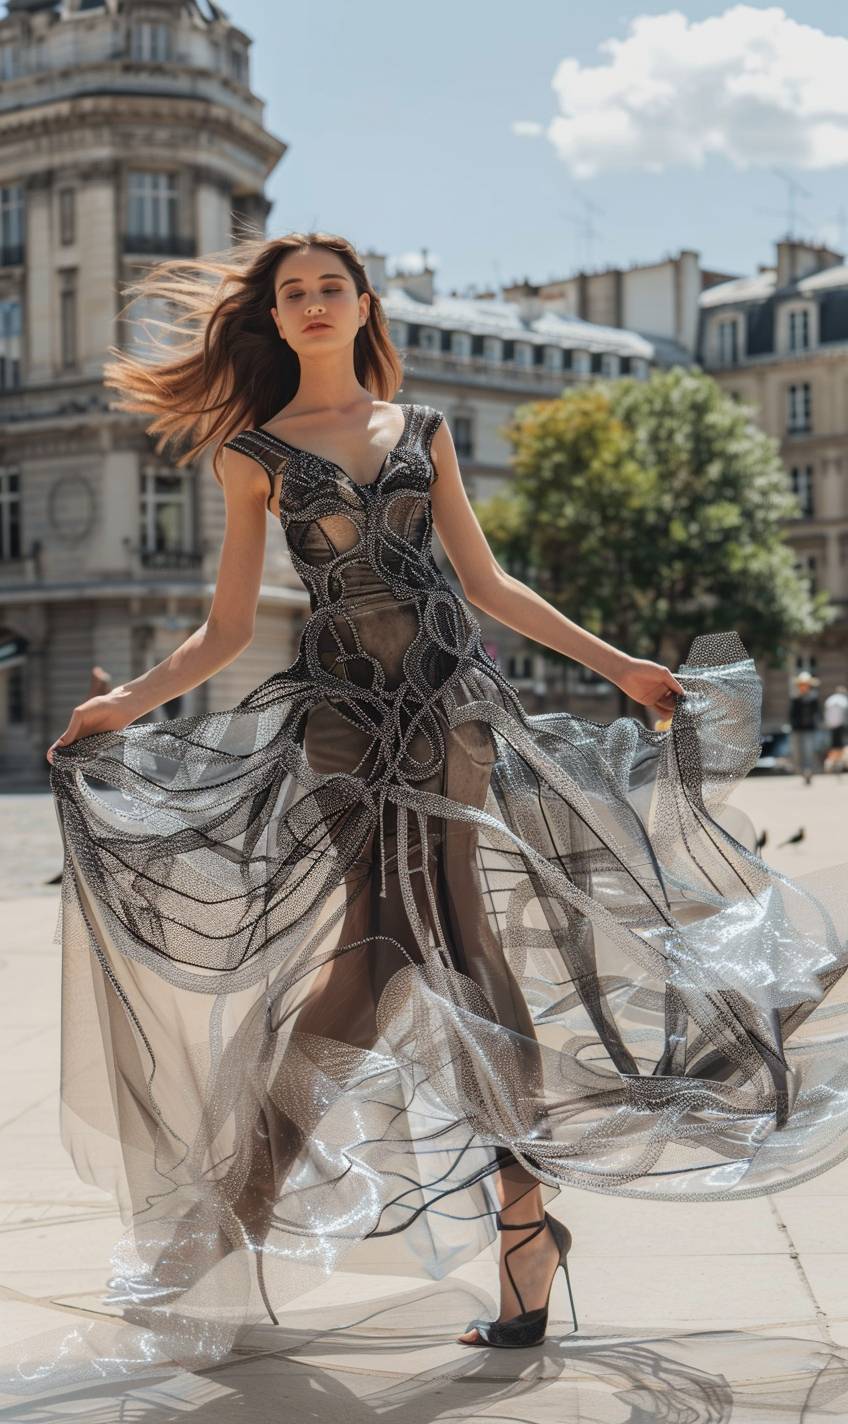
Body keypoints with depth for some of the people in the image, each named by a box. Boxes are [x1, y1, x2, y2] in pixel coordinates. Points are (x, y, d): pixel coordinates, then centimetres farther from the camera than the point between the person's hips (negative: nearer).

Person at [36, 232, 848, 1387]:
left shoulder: (421, 428, 13)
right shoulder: (254, 452, 9)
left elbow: (487, 584, 15)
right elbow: (228, 630, 6)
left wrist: (614, 661, 12)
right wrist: (126, 703, -9)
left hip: (453, 698, 1)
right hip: (343, 715, -1)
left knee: (480, 953, -5)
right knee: (365, 960, -9)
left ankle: (524, 1217, 1)